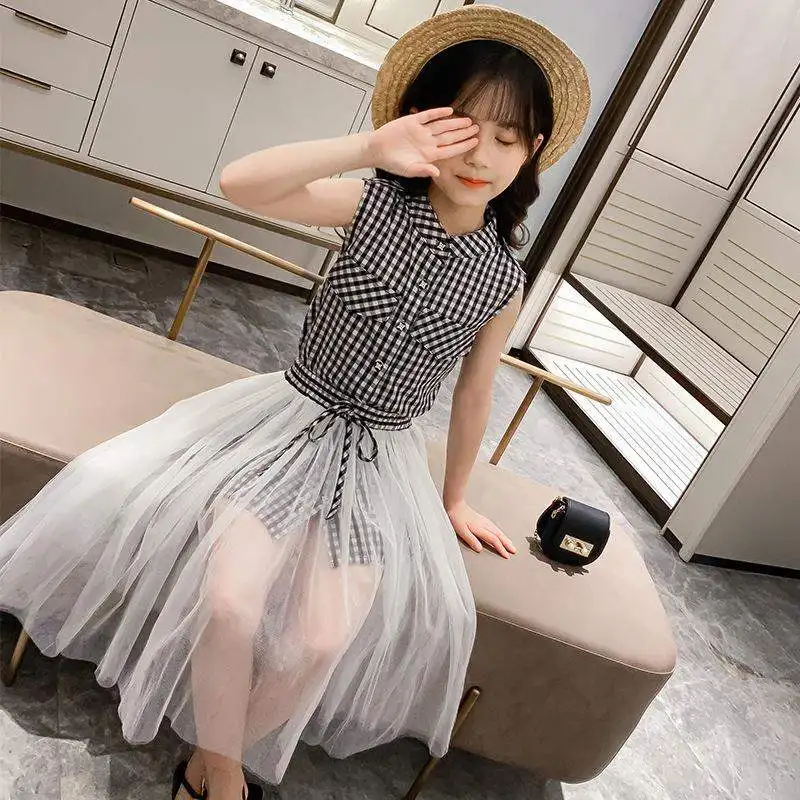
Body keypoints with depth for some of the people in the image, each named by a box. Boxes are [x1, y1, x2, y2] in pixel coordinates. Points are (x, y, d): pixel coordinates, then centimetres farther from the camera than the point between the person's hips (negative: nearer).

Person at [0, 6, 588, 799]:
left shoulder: (502, 279, -4)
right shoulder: (376, 204, -9)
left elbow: (474, 393, 8)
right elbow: (239, 182, -23)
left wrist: (454, 501, 17)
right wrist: (371, 146, -30)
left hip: (379, 459, 1)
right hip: (291, 419, -1)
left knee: (323, 643, -15)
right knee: (230, 603, -20)